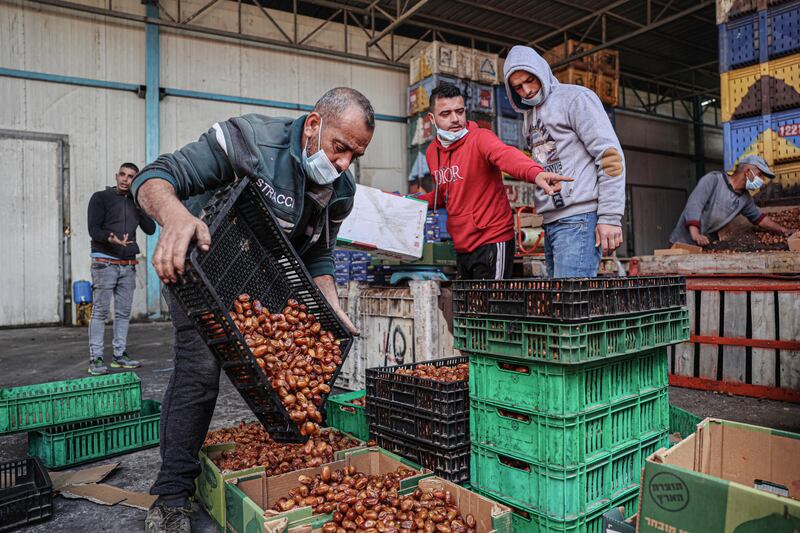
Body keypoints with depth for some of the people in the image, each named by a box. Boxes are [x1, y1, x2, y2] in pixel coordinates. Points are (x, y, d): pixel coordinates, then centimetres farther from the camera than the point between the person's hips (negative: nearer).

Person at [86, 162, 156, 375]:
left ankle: (120, 355, 13)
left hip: (128, 265, 5)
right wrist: (111, 238, -28)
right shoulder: (100, 198, 2)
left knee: (124, 312, 6)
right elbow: (93, 229, -8)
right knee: (100, 312, -6)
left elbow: (150, 229, 6)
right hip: (105, 263, -5)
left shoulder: (135, 202, 15)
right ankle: (96, 359, -3)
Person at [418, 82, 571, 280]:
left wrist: (535, 173, -56)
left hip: (492, 243, -6)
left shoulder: (479, 138, -13)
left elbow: (506, 154, -36)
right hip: (461, 247, 7)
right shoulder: (432, 152, 6)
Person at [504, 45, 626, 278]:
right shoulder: (529, 114, 22)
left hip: (579, 218, -7)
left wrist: (610, 217, -15)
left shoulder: (575, 98, -1)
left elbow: (610, 155, -9)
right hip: (551, 222, 8)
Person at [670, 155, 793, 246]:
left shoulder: (745, 198, 9)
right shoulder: (713, 179, -13)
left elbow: (759, 218, 26)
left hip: (707, 245, 6)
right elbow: (694, 204, -25)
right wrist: (695, 234, -38)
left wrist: (783, 230, 18)